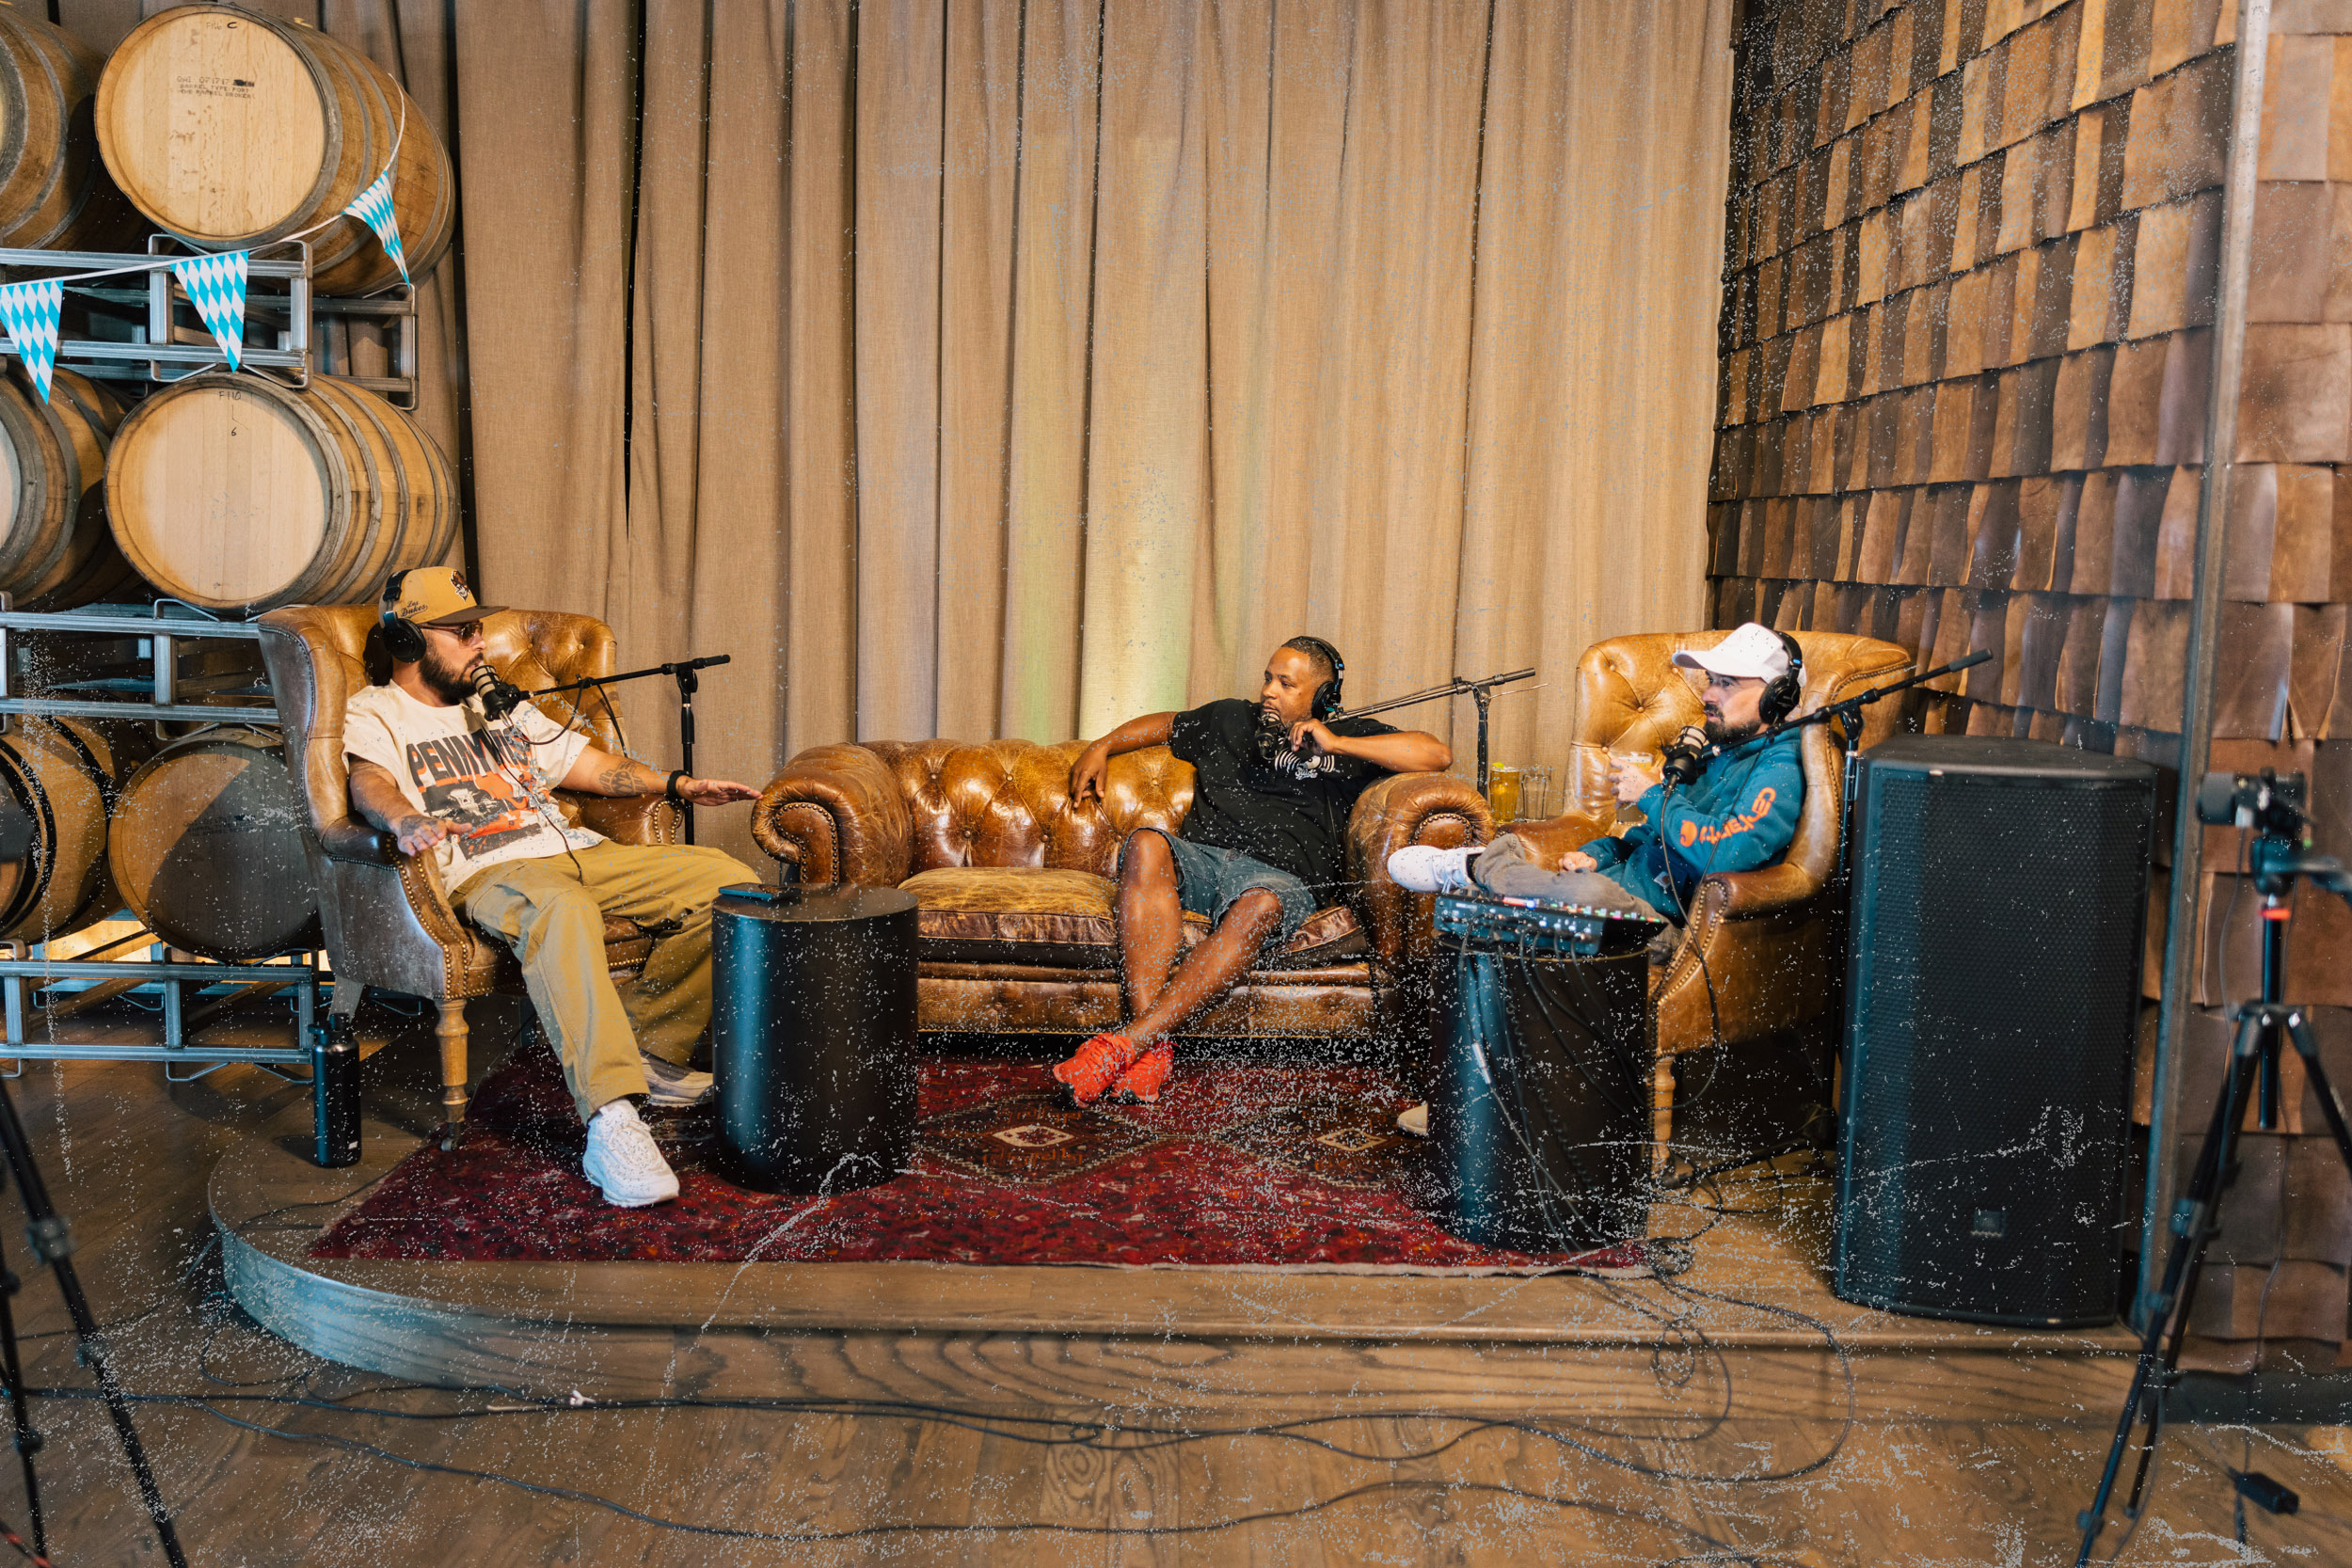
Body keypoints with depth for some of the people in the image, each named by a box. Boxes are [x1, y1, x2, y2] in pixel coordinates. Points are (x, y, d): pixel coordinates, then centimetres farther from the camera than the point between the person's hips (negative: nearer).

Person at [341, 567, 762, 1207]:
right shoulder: (375, 714, 10)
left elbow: (589, 764, 29)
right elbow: (368, 783, -12)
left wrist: (679, 785, 14)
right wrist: (406, 819, -36)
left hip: (580, 852, 7)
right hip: (488, 872, -7)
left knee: (731, 879, -10)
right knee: (560, 909, -43)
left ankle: (650, 1049, -4)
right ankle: (611, 1121, -51)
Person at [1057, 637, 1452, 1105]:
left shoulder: (1350, 736, 17)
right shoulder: (1230, 720, 29)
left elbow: (1436, 754, 3)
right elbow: (1167, 724, 45)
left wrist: (1336, 745, -2)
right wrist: (1102, 748, 34)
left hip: (1281, 876, -3)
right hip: (1199, 856, 3)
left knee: (1257, 908, -41)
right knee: (1145, 844, -33)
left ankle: (1128, 1041, -47)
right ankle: (1152, 1050, -43)